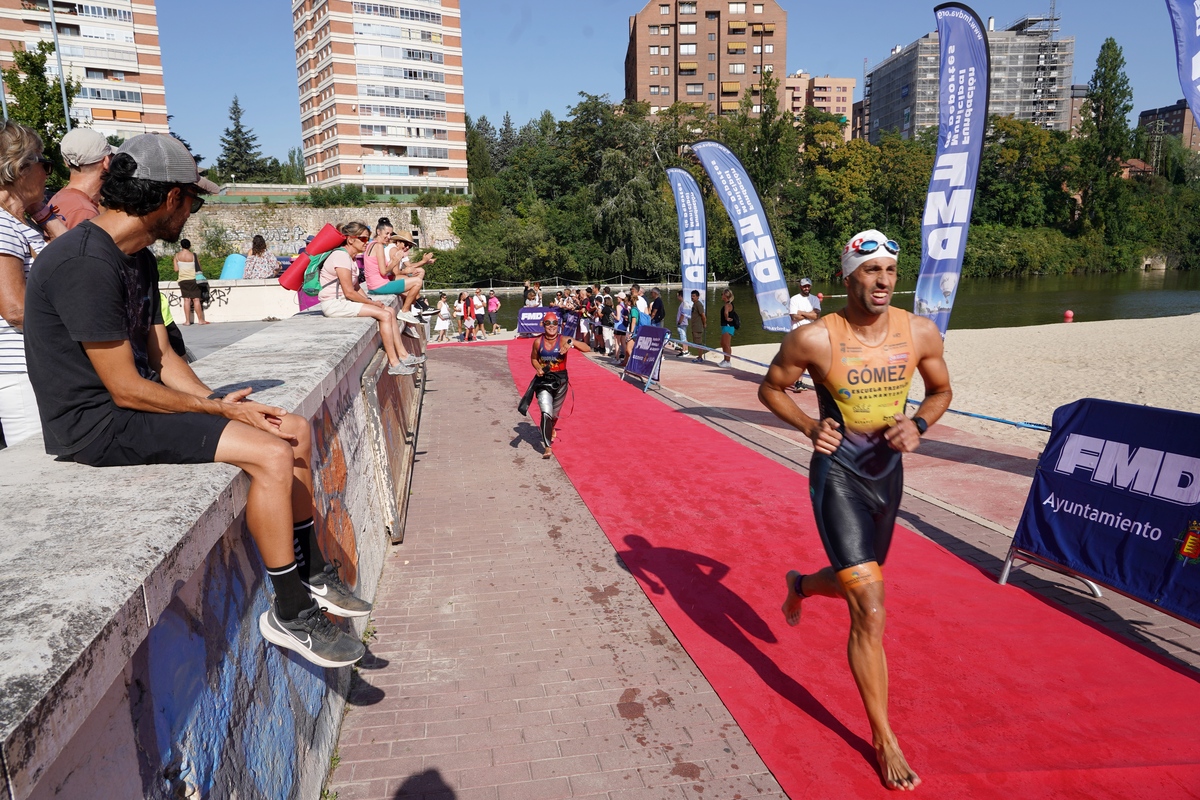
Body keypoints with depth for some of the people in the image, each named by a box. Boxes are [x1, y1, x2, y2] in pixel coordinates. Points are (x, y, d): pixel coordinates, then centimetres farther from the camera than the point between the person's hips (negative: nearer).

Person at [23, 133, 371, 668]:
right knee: (271, 454, -24)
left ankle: (312, 577, 14)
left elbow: (160, 356, 9)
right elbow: (126, 388, -22)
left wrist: (223, 403, -4)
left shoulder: (139, 260, 10)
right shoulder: (85, 263, -21)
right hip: (96, 423, -10)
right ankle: (289, 615, -8)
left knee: (296, 431, 4)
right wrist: (220, 410, -13)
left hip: (136, 400, 10)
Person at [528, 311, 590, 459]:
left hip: (560, 380, 1)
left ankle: (551, 428, 56)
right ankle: (547, 447, -9)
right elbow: (534, 358, 10)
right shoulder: (538, 342, -9)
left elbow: (588, 349, -22)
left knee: (555, 412, 20)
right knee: (546, 412, -17)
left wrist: (572, 343, -38)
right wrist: (539, 368, -11)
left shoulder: (563, 340, -14)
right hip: (544, 380, -1)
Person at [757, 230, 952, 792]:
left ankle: (799, 585, 62)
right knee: (870, 612, -9)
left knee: (855, 583, 25)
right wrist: (810, 428, -15)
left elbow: (941, 390, 11)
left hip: (888, 472, 5)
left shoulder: (921, 333, -6)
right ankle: (884, 740, 10)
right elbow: (770, 389, -1)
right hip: (838, 474, -5)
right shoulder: (814, 339, -17)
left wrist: (919, 424, -10)